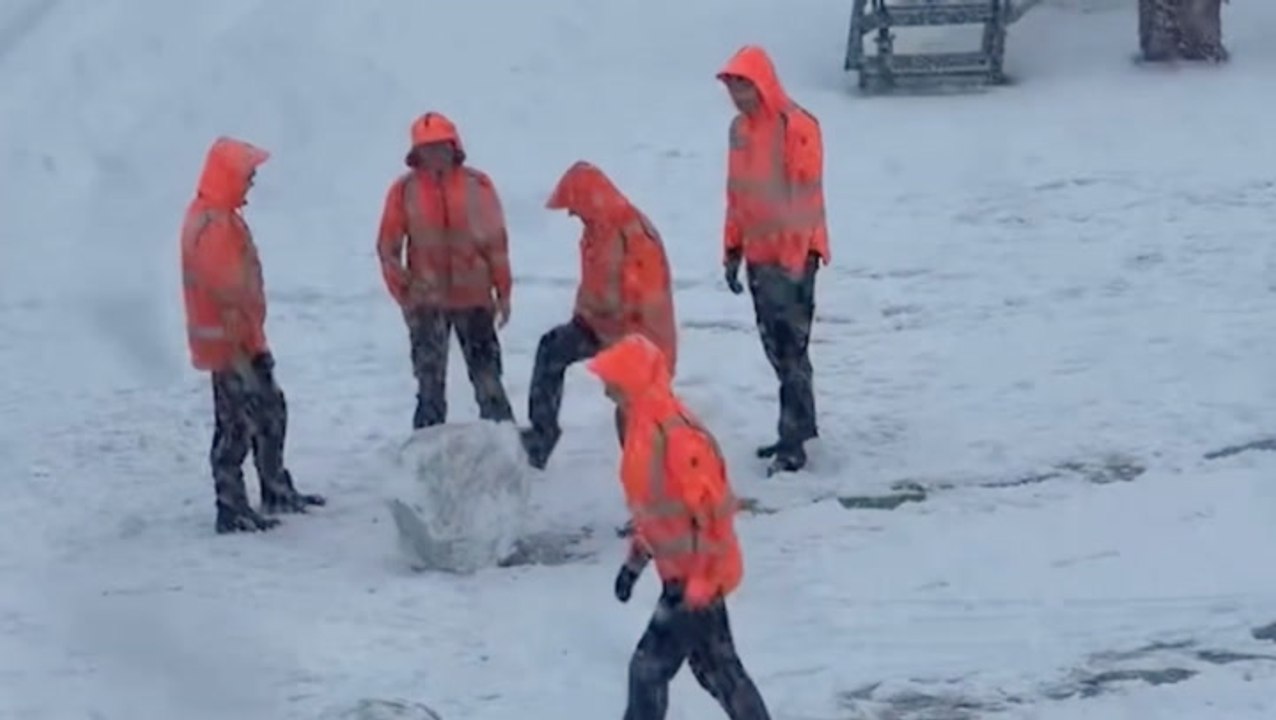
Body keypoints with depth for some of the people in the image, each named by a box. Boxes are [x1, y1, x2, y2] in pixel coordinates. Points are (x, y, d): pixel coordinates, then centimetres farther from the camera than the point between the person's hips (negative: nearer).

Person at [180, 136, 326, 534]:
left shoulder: (224, 217, 12)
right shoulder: (210, 225, -22)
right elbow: (225, 291, -24)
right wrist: (239, 348, -23)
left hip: (244, 338, 11)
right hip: (229, 344, -11)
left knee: (270, 411, 19)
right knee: (237, 425, -5)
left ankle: (277, 491, 31)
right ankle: (232, 510, 0)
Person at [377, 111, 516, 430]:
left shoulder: (478, 184, -1)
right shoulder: (405, 189, -2)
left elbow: (497, 241, 4)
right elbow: (388, 245, 3)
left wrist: (503, 292, 5)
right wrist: (401, 292, -1)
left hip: (475, 298, 1)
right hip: (426, 302, 0)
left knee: (488, 379, 4)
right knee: (430, 383, 1)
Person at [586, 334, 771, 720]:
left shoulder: (676, 436, -25)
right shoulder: (644, 427, 5)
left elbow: (711, 511, -24)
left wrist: (696, 582, -22)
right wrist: (636, 559, 18)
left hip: (696, 579, -9)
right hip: (685, 576, 9)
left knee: (649, 667, -3)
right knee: (716, 666, 17)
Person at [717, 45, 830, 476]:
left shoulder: (796, 126, -15)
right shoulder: (740, 129, 10)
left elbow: (806, 196, -17)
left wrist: (796, 259, -19)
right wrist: (733, 250, 15)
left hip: (792, 257, -8)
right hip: (759, 257, 8)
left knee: (791, 349, -7)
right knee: (776, 348, 14)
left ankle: (793, 444, -6)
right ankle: (800, 426, 25)